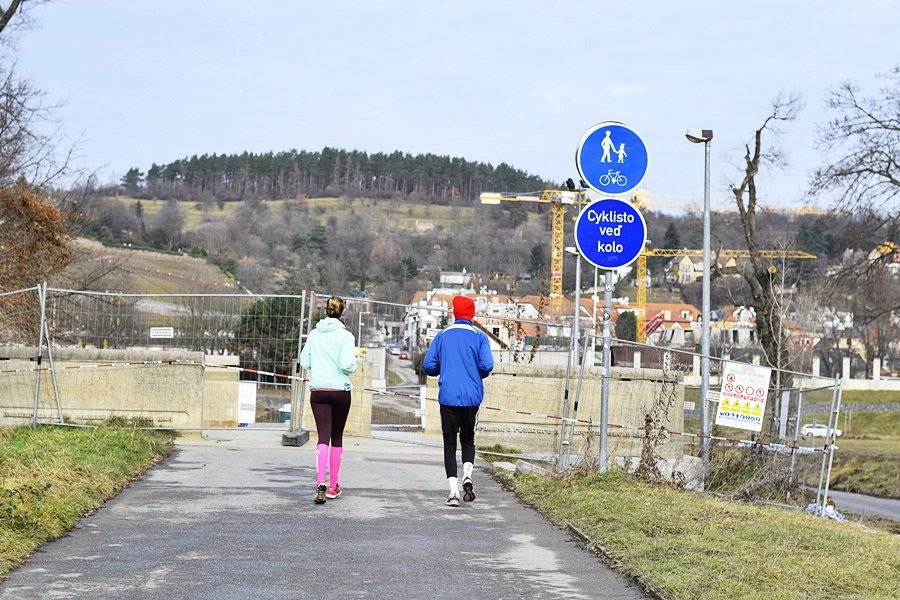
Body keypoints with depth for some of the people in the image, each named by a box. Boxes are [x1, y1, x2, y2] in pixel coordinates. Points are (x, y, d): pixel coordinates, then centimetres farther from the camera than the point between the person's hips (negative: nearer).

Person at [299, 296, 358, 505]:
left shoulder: (314, 334, 3)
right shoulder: (345, 336, -8)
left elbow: (304, 362, 8)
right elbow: (347, 365, -17)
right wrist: (353, 364, 4)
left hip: (318, 391, 2)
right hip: (340, 391, -2)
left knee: (323, 437, -5)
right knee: (337, 438, 12)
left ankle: (321, 482, -25)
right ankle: (333, 486, 18)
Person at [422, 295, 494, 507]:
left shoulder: (442, 336, 5)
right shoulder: (479, 337, 1)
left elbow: (428, 365, 1)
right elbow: (487, 365, -11)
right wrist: (478, 376, 11)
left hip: (447, 397, 0)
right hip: (472, 398, 0)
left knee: (450, 443, 5)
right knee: (468, 439, 17)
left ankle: (453, 491, -7)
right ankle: (467, 475, -9)